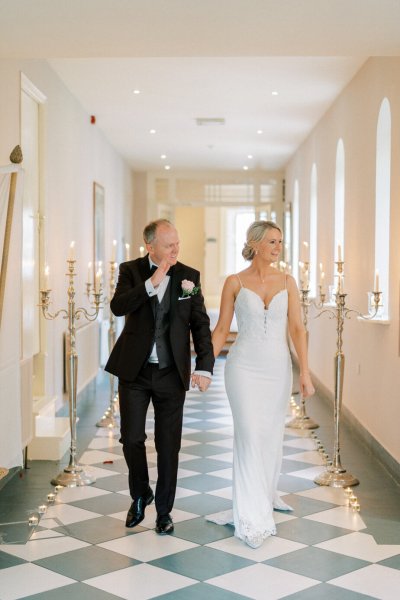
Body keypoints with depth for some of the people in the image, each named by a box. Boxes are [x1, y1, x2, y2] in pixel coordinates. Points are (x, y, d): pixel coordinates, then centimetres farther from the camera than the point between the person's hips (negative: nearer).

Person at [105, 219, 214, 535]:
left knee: (169, 445, 6)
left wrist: (204, 367, -10)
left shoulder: (189, 276, 0)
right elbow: (118, 307, -18)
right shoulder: (132, 271, -1)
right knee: (132, 438, 4)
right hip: (135, 370, 0)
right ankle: (140, 495, 30)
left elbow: (200, 324, 0)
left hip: (172, 373, 1)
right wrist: (152, 283, -25)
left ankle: (164, 509, 22)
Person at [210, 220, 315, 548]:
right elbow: (221, 329, 2)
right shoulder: (235, 282, -2)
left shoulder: (287, 282, 3)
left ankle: (266, 494, 37)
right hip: (244, 366, -3)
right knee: (249, 436, -9)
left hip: (278, 367, 3)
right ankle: (252, 518, -4)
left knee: (272, 435, 13)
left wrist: (305, 372, -7)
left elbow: (297, 328, -1)